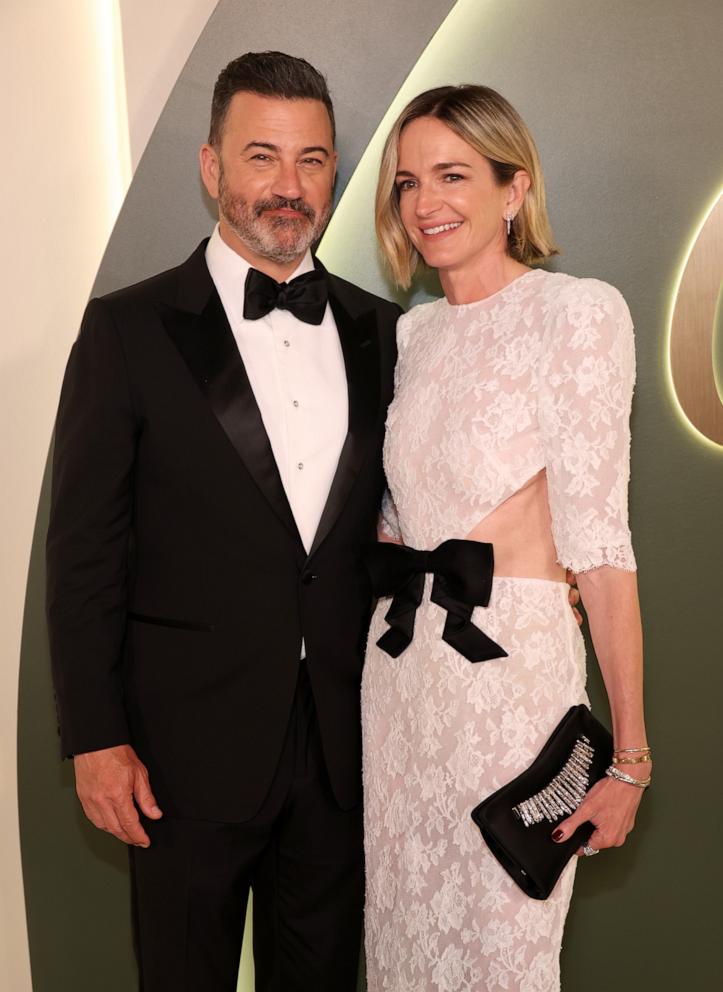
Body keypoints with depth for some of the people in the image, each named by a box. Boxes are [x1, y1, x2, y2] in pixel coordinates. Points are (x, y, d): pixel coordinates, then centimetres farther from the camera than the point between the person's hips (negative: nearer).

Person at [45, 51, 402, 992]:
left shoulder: (378, 330, 6)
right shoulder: (129, 330, -6)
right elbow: (85, 549, -7)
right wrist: (96, 739, -9)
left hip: (342, 740, 4)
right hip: (192, 745, -3)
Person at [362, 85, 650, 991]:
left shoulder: (577, 311, -8)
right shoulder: (413, 331, 12)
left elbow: (596, 536, -13)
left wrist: (629, 751, -14)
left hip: (511, 660, -6)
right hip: (399, 660, 6)